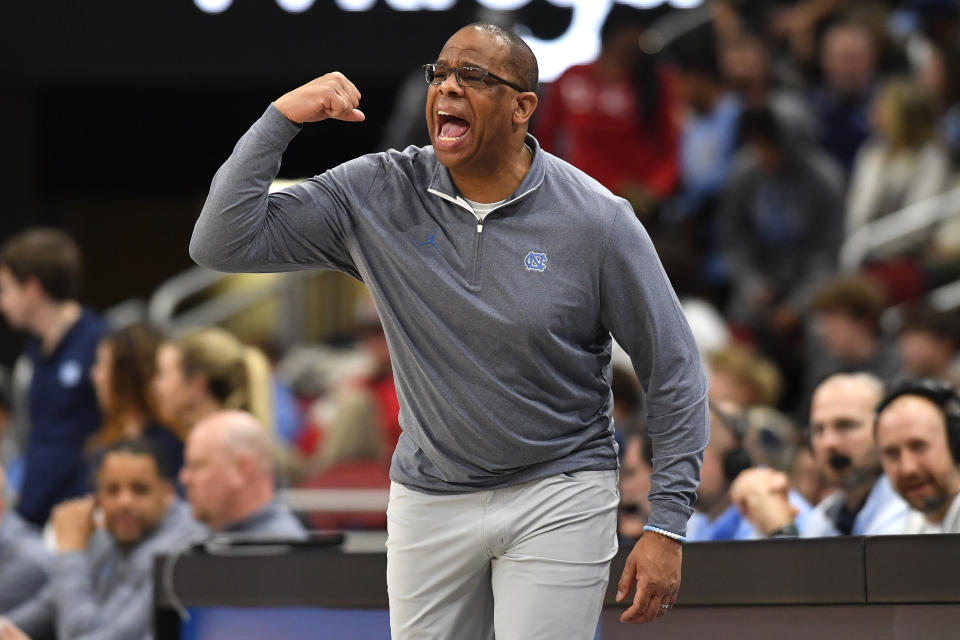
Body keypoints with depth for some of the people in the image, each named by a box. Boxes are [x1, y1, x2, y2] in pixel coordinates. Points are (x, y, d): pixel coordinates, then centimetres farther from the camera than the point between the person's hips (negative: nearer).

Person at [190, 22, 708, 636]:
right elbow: (222, 244, -9)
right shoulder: (377, 195, -5)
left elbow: (675, 374, -4)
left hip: (558, 495, -3)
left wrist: (667, 528, -9)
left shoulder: (596, 220, -11)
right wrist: (281, 118, -18)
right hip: (429, 502, 3)